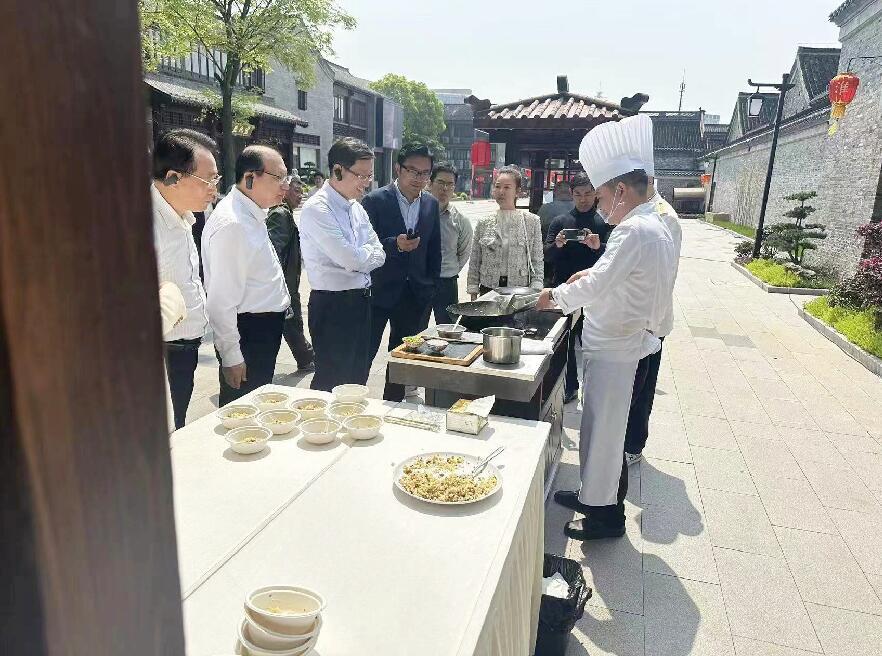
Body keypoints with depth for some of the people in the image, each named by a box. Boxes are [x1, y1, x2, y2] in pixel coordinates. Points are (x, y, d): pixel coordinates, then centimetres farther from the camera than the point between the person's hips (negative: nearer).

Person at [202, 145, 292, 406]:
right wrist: (231, 357, -20)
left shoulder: (252, 215, 9)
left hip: (265, 331, 10)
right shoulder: (231, 224, -22)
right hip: (247, 333, -10)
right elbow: (221, 300, -24)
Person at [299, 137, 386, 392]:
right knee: (331, 382, 3)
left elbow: (379, 256, 7)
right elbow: (350, 259, -23)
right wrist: (368, 252, -3)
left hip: (361, 301, 8)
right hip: (333, 305, -8)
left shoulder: (356, 208, 11)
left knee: (357, 379, 18)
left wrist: (358, 257, -11)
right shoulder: (317, 209, -15)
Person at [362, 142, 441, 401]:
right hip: (379, 291, -5)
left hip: (416, 295, 5)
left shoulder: (431, 204, 6)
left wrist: (431, 287, 9)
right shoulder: (374, 201, -9)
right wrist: (395, 244, -29)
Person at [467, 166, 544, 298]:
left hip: (520, 289, -1)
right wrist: (473, 294, 4)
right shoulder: (484, 223, 5)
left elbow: (537, 262, 2)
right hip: (488, 289, 1)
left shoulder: (532, 221, 1)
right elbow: (474, 262, 8)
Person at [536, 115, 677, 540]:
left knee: (603, 430, 3)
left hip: (614, 349, -10)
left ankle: (604, 513, 19)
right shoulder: (652, 226, 11)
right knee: (603, 427, 20)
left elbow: (594, 286, -25)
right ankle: (595, 493, 35)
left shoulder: (636, 231, -22)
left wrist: (556, 296, -9)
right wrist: (595, 273, 10)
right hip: (617, 343, 10)